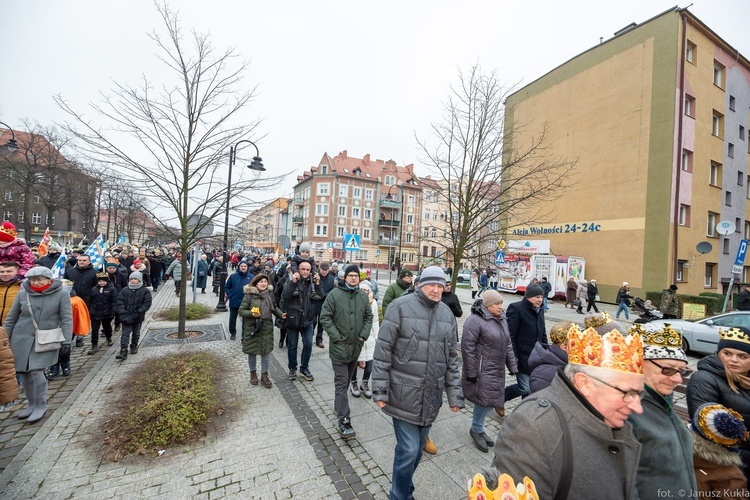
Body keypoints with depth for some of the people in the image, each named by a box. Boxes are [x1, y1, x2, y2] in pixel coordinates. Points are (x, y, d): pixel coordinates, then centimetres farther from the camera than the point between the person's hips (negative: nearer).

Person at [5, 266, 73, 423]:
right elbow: (11, 318, 9)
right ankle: (32, 404, 27)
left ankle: (41, 406, 10)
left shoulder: (61, 293, -10)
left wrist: (66, 340, -12)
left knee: (36, 371, -8)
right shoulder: (23, 294, -2)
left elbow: (67, 319, -9)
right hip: (22, 339, 4)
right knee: (24, 373, 9)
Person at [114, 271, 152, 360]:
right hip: (126, 317, 0)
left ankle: (134, 346, 36)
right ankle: (123, 351, -5)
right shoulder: (124, 290, 1)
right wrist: (123, 313, -12)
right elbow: (119, 301, 0)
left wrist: (138, 312, -16)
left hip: (138, 317, 0)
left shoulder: (145, 291, -6)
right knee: (125, 333, -4)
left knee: (136, 333, 15)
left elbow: (147, 303, -9)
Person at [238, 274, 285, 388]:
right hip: (252, 328, -2)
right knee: (252, 351, 11)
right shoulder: (249, 295, -11)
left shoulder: (270, 294, 1)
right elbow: (241, 311, -6)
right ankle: (253, 373, 34)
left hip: (266, 328, 3)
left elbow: (274, 308, 15)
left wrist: (281, 314, -1)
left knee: (266, 351, 6)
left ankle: (264, 375, 23)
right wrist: (251, 314, -23)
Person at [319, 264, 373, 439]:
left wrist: (364, 334, -1)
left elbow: (368, 317, 11)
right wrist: (336, 336, -15)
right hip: (339, 346, -5)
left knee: (347, 380, 21)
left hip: (356, 346, 5)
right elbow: (325, 317, -10)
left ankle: (339, 403, 43)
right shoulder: (334, 294, -11)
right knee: (342, 382, -2)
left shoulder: (363, 296, 2)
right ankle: (344, 420, 4)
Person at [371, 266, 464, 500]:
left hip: (431, 396, 5)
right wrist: (380, 390, -12)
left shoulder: (447, 314, 4)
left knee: (417, 449, 19)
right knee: (408, 449, 0)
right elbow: (383, 351, -12)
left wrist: (455, 395, 9)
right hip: (404, 395, -5)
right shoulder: (400, 306, -13)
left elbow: (452, 359, 10)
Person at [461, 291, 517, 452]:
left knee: (491, 401, 13)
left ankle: (477, 429, 34)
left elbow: (508, 344, 18)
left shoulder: (502, 319, 10)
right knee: (486, 400, -4)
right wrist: (471, 372, -17)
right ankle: (477, 430, 23)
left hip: (497, 370, 8)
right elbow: (467, 347, -19)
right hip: (483, 370, -8)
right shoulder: (475, 320, -18)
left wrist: (512, 366, 15)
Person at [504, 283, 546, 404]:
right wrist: (513, 357, -19)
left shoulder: (539, 310, 12)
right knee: (525, 388, -6)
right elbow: (510, 335, -17)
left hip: (536, 357, 8)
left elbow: (543, 334, 21)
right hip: (522, 357, -8)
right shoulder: (516, 308, -14)